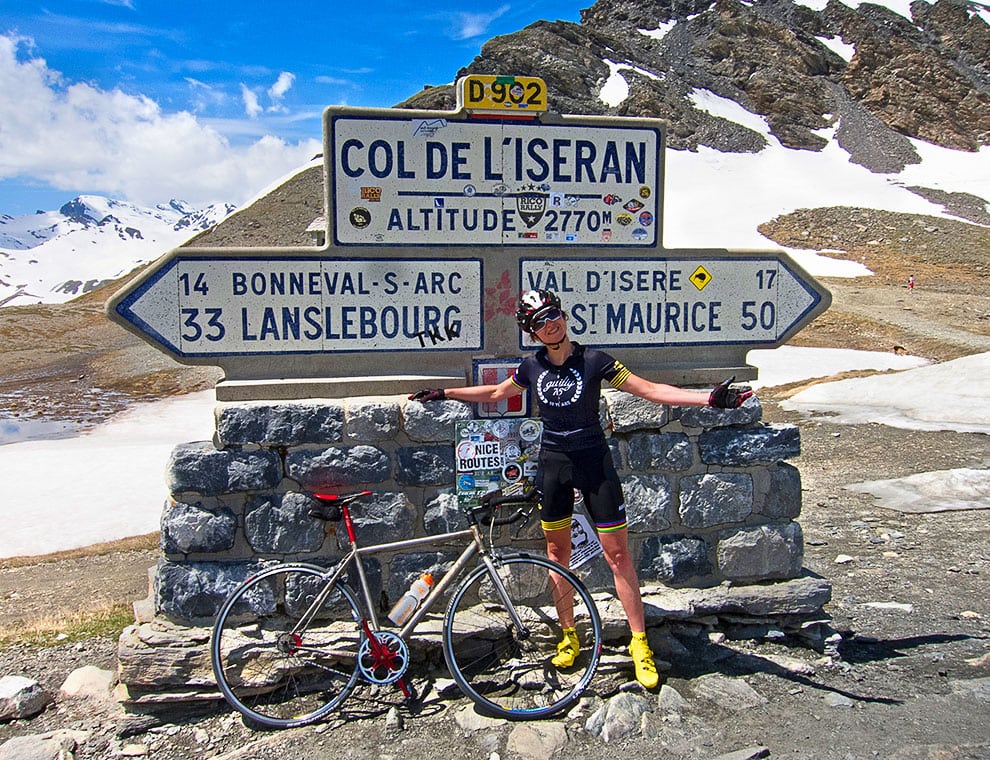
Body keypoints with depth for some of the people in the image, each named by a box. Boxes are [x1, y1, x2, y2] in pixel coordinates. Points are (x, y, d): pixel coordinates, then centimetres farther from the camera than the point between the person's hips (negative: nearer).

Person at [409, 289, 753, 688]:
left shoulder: (593, 360, -10)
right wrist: (444, 393, 20)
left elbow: (650, 389, -12)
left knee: (617, 554, -2)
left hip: (594, 462, -3)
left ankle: (639, 643, 9)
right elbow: (496, 392, 18)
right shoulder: (531, 367, 0)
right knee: (557, 552, 10)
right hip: (552, 464, 4)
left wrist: (710, 398, -22)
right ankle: (569, 635, 26)